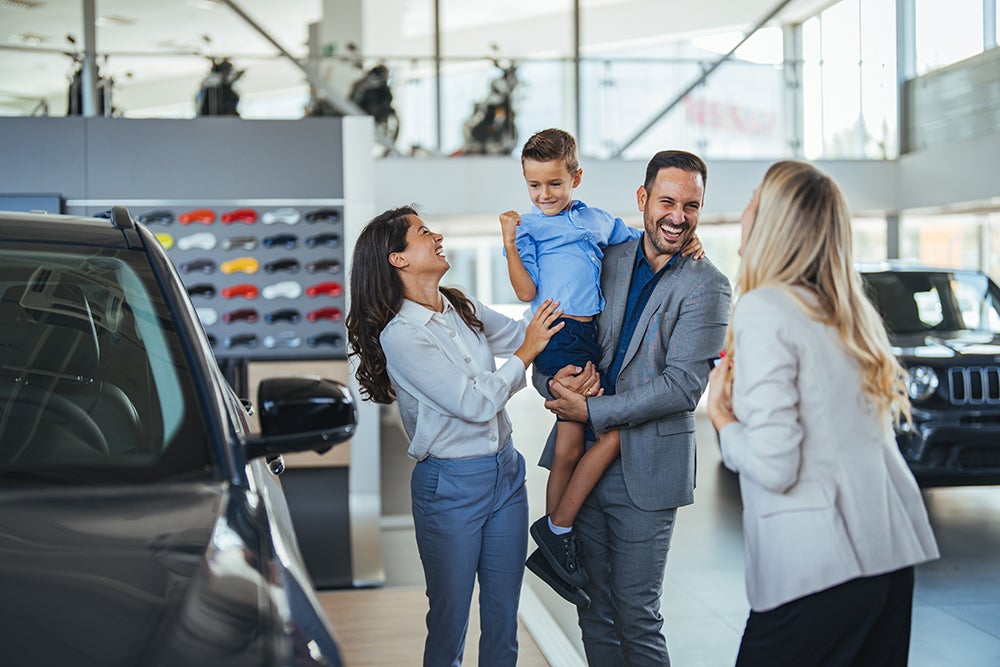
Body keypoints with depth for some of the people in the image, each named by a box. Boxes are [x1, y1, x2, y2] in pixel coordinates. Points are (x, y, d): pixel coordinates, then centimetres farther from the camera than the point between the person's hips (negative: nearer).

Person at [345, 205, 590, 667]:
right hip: (451, 486, -7)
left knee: (503, 616, 14)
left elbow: (524, 332, 15)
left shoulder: (463, 308, 5)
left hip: (505, 472, 7)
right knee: (449, 617, 7)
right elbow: (475, 402, -19)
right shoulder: (401, 335, -17)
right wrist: (525, 353, -11)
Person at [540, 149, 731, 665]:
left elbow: (683, 385, -16)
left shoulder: (706, 286, -9)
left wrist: (592, 410, -17)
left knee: (635, 617, 3)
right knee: (594, 612, 14)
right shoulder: (609, 260, 5)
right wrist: (554, 380, -14)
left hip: (647, 471, -4)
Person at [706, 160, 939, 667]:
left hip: (818, 567, -8)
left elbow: (774, 466, -18)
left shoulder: (763, 309, -11)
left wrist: (721, 417, 0)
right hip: (891, 551, 8)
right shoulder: (848, 312, 12)